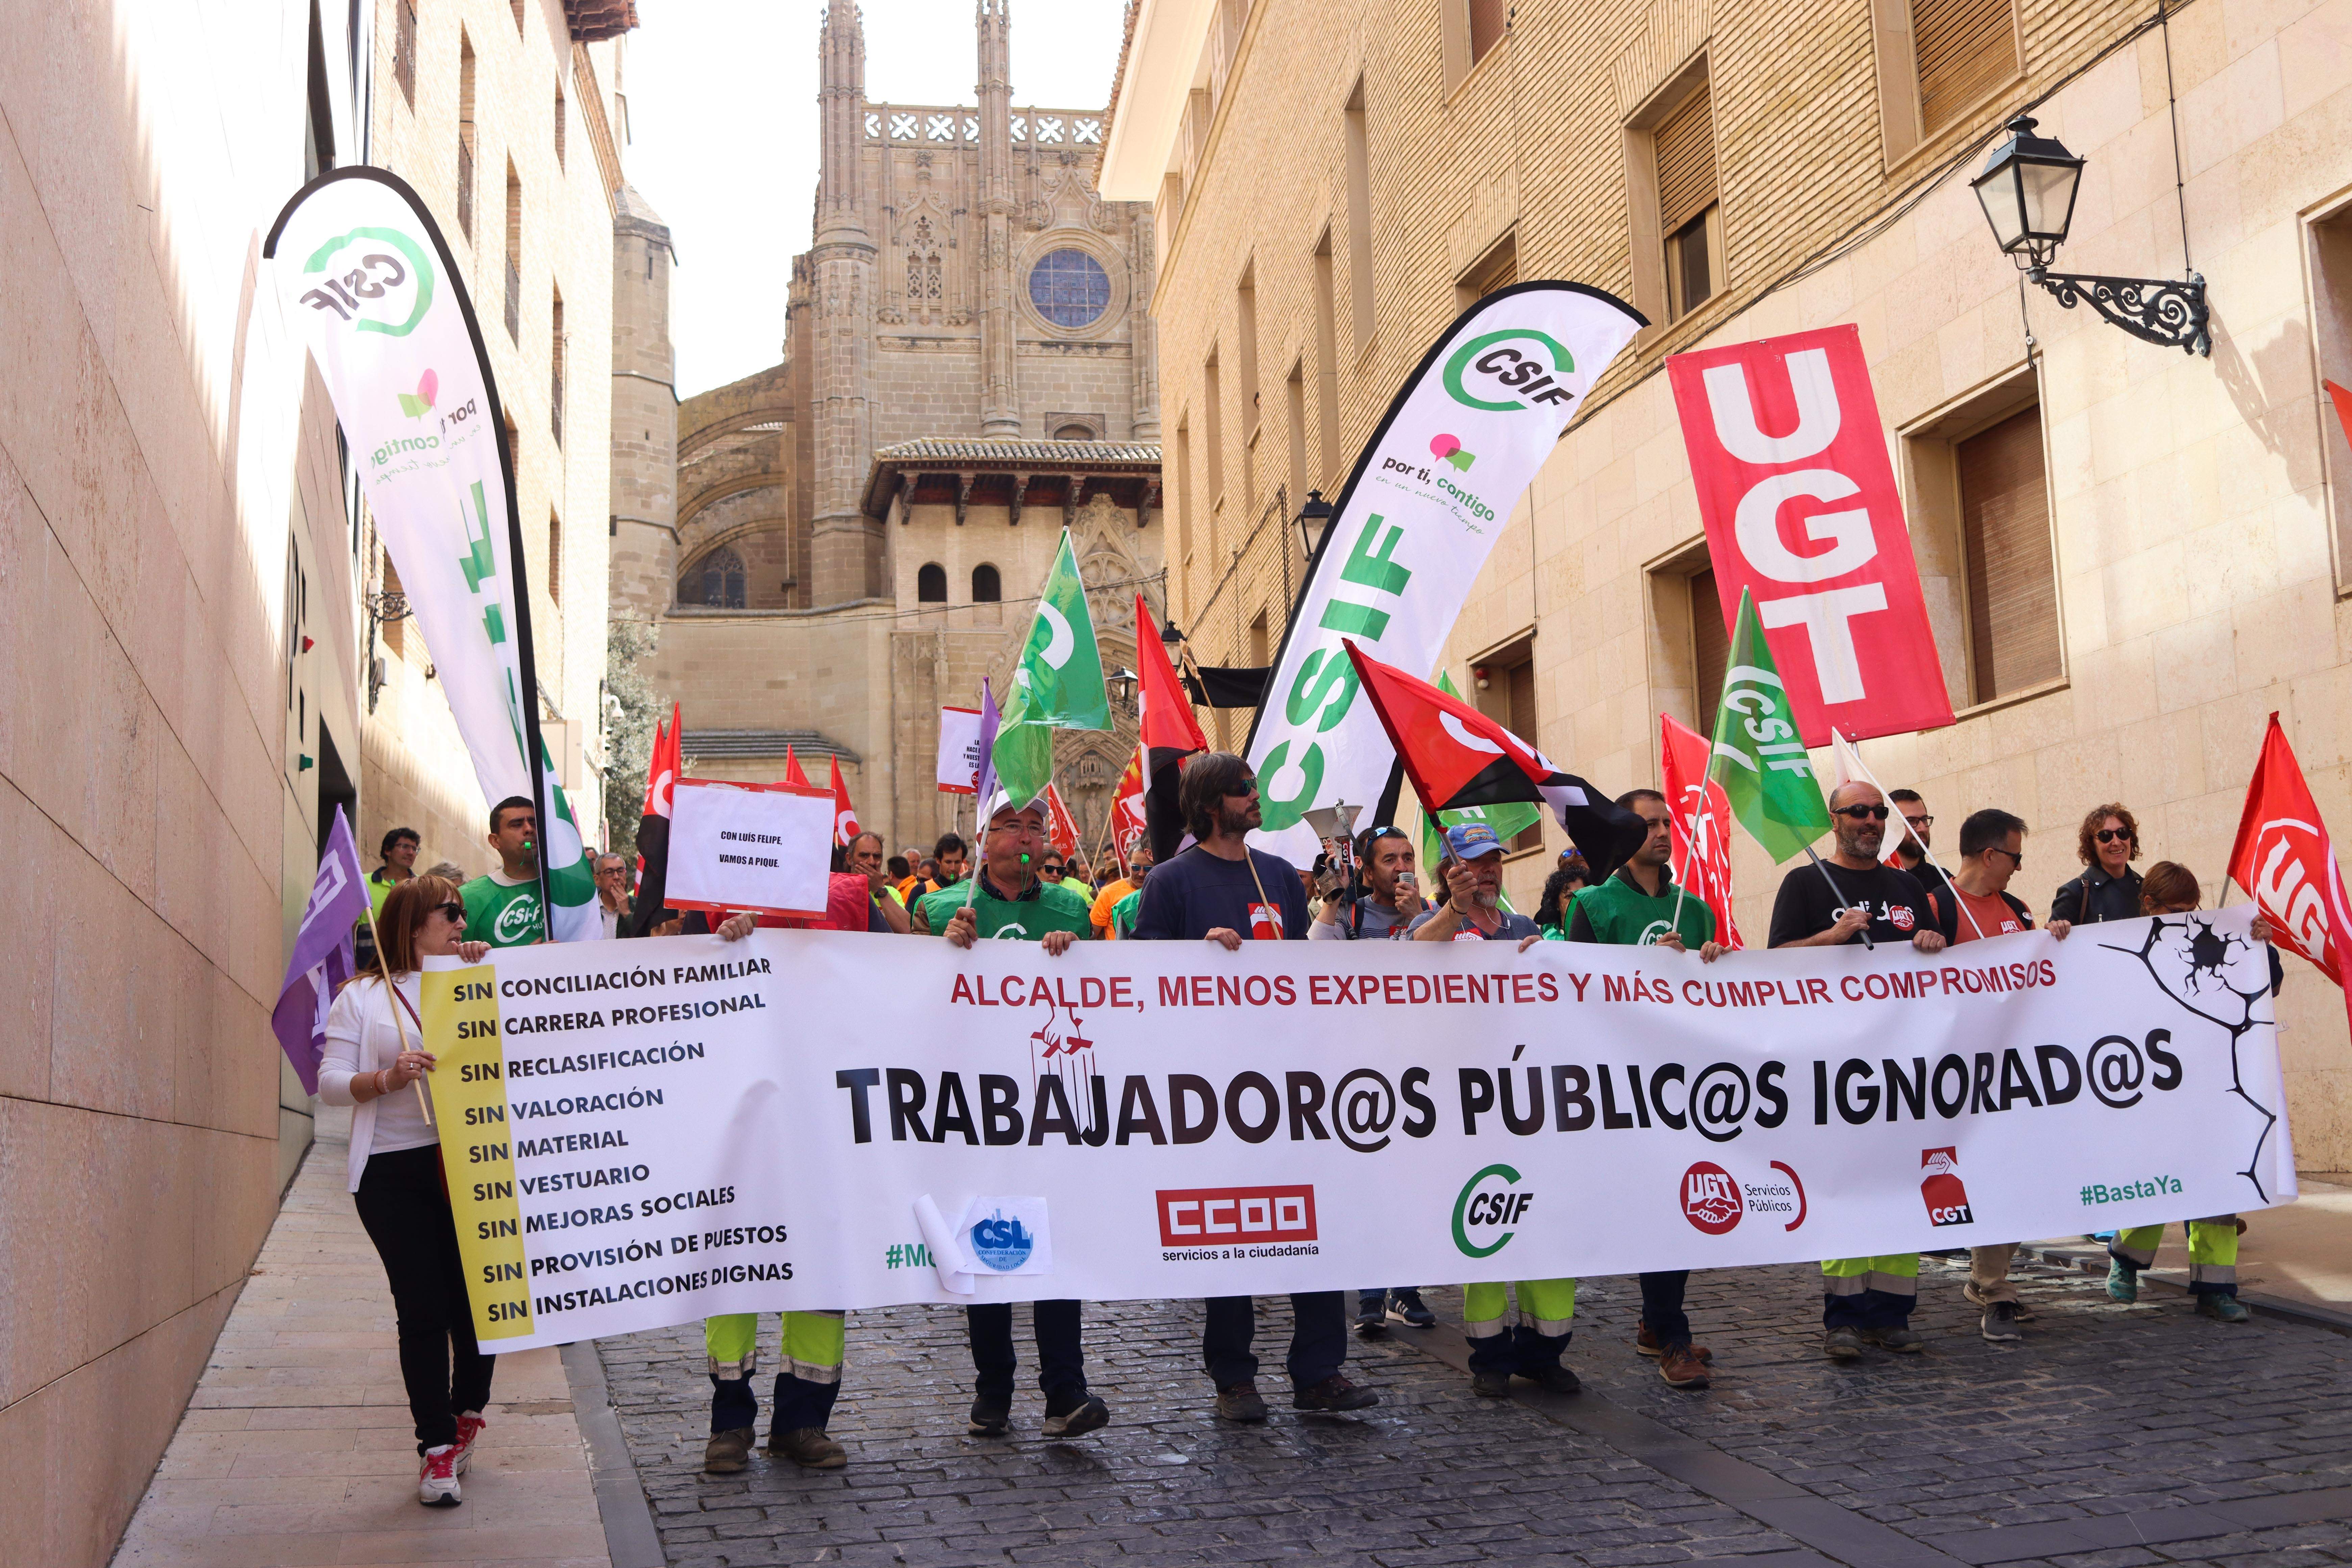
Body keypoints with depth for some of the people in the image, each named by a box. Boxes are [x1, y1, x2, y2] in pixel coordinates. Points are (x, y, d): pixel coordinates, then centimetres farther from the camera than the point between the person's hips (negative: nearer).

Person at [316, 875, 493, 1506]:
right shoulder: (362, 997, 7)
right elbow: (331, 1083, 2)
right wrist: (386, 1080, -17)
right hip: (393, 1172, -2)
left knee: (475, 1298, 4)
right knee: (422, 1309, -3)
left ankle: (466, 1413, 29)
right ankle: (437, 1446, 5)